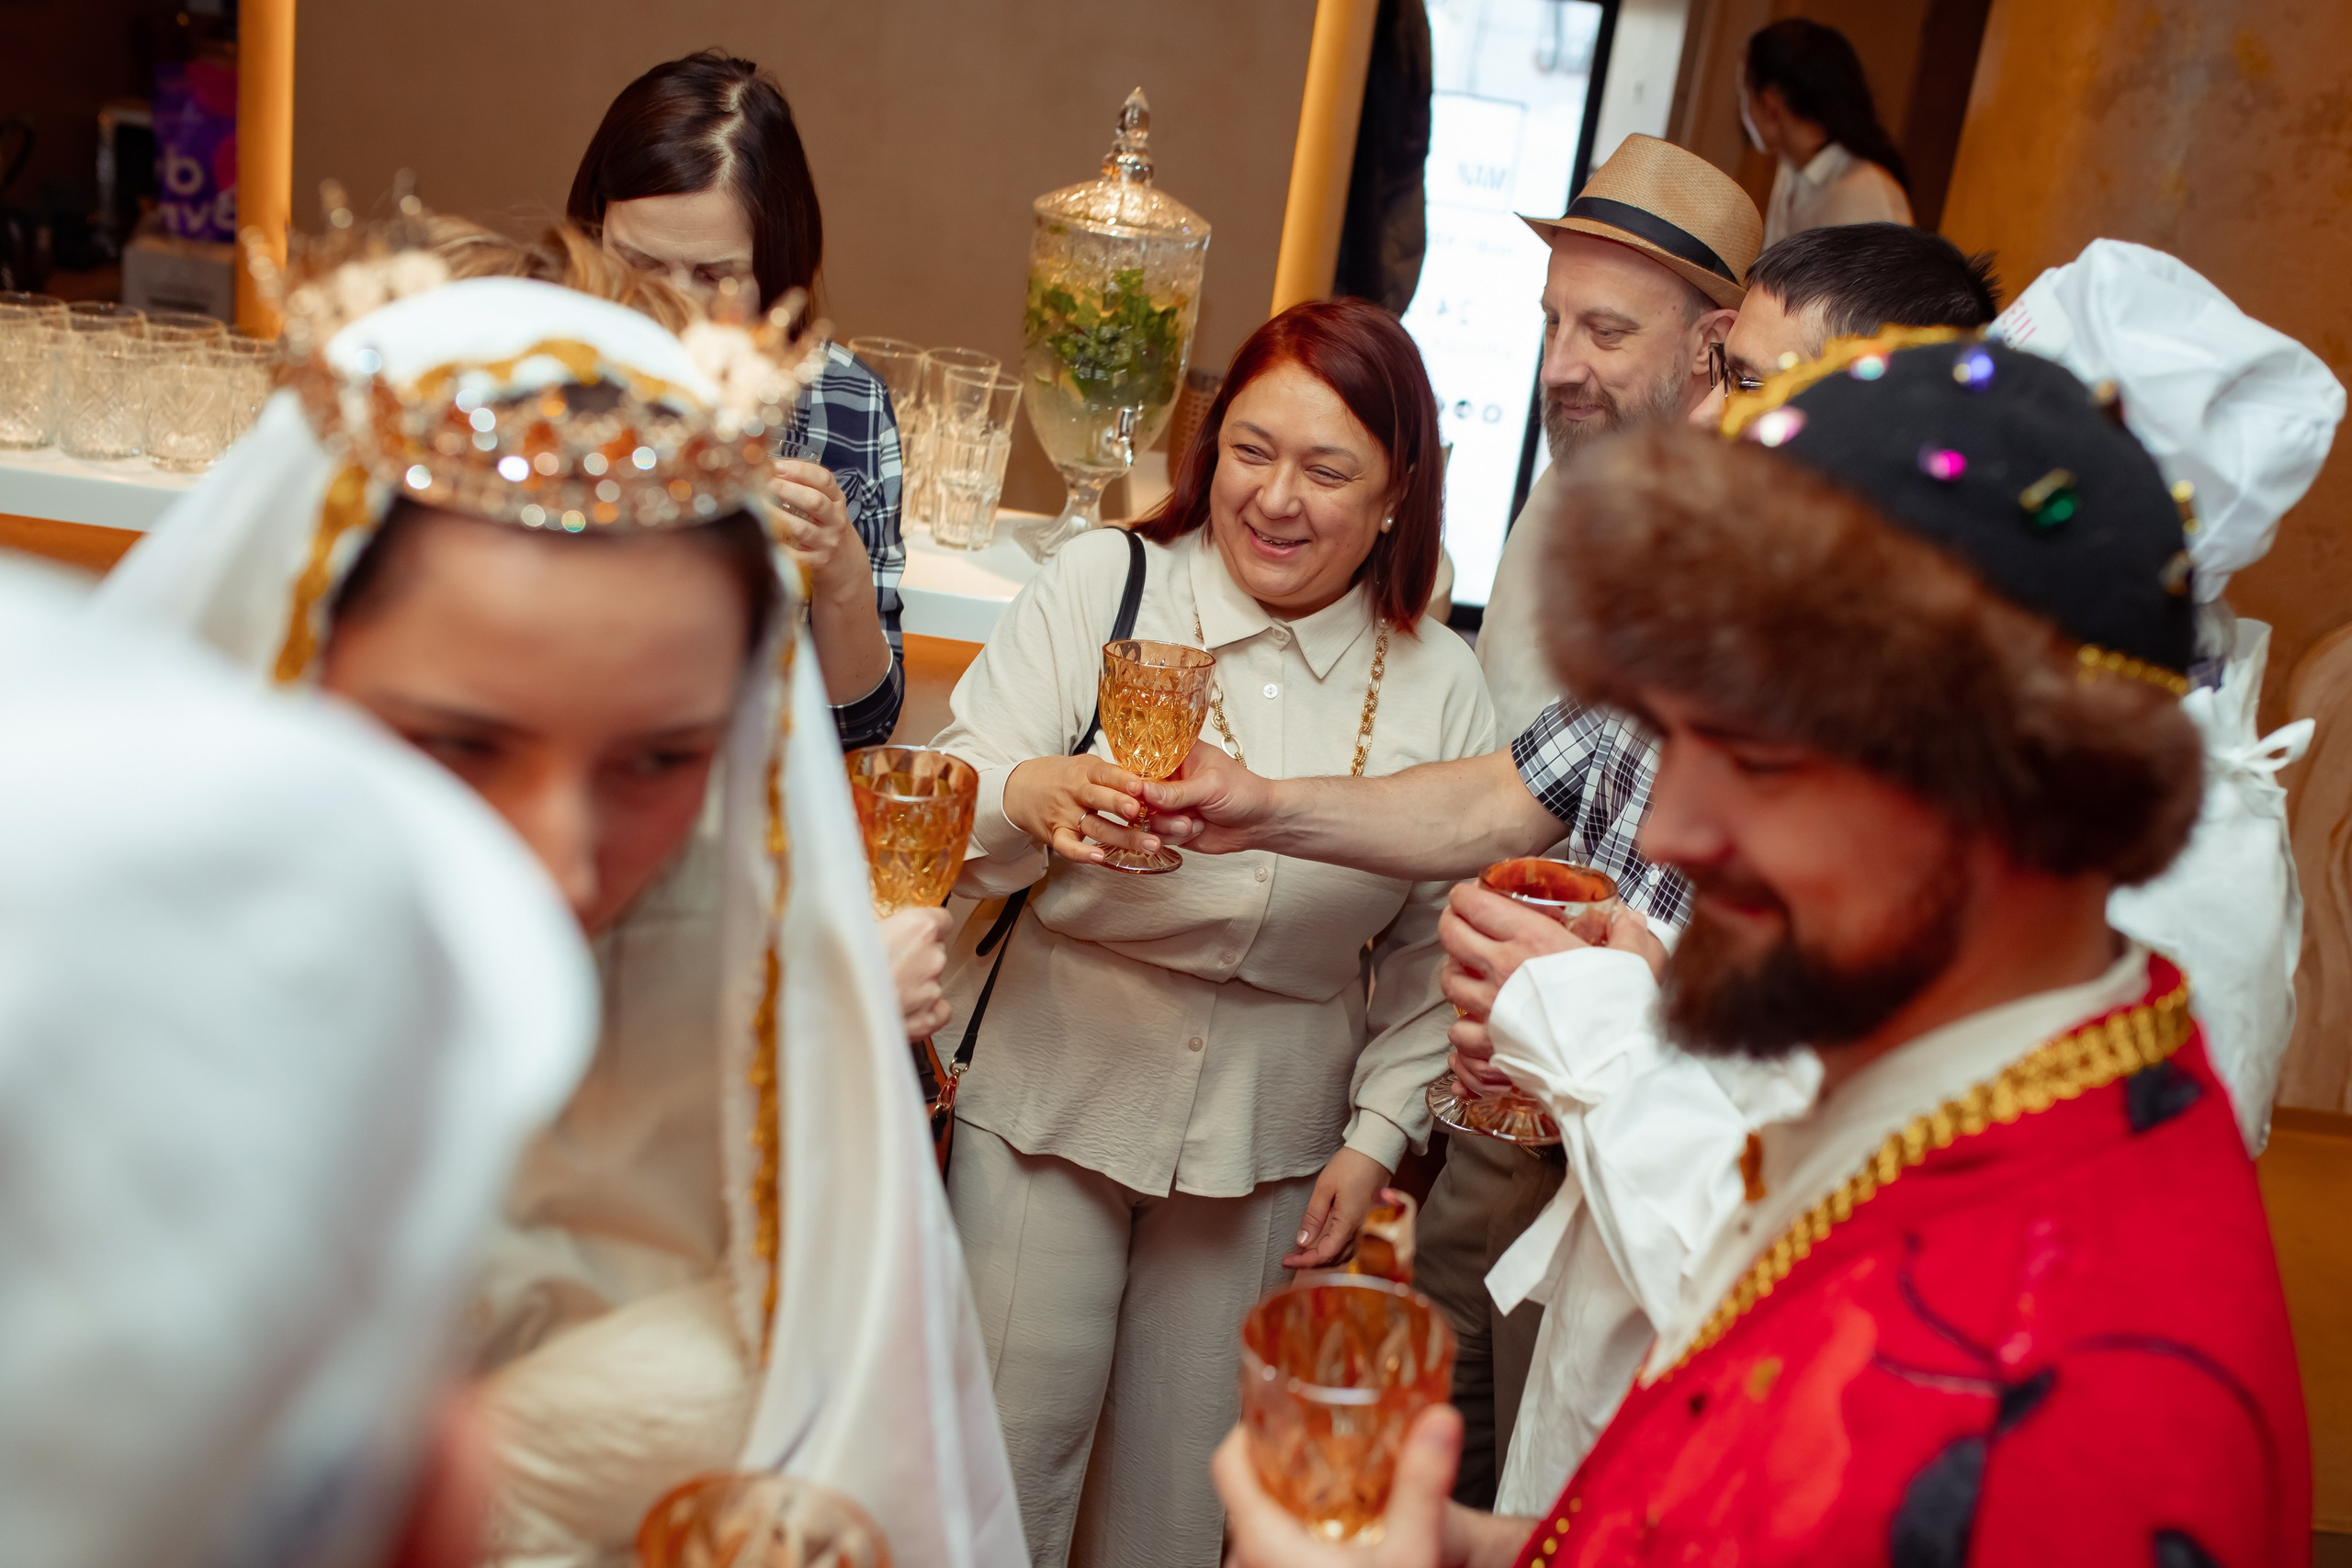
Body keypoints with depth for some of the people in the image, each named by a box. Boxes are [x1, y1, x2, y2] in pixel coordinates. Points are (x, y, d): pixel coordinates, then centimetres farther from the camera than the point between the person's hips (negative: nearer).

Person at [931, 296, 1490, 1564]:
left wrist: (1379, 1131, 3)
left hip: (1270, 1135, 2)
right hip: (1054, 1092, -1)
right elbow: (950, 823, -9)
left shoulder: (1435, 679, 0)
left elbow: (1433, 942, 8)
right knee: (1006, 1455, 6)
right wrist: (1027, 796, -31)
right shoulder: (1100, 583, -7)